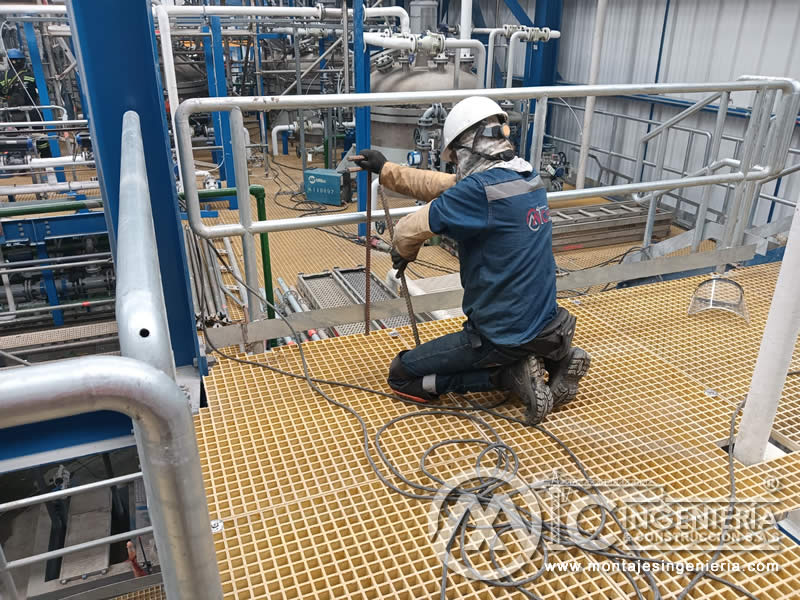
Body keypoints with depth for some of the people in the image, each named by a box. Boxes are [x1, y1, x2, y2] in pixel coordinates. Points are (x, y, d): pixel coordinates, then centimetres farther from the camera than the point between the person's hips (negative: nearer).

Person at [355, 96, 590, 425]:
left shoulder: (480, 189, -23)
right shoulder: (526, 176, 3)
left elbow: (409, 230, -14)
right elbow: (443, 185, 12)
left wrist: (402, 253, 10)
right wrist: (386, 171, 19)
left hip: (503, 335, -8)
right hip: (543, 322, 8)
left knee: (402, 376, 6)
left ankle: (513, 375, -3)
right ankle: (554, 356, 15)